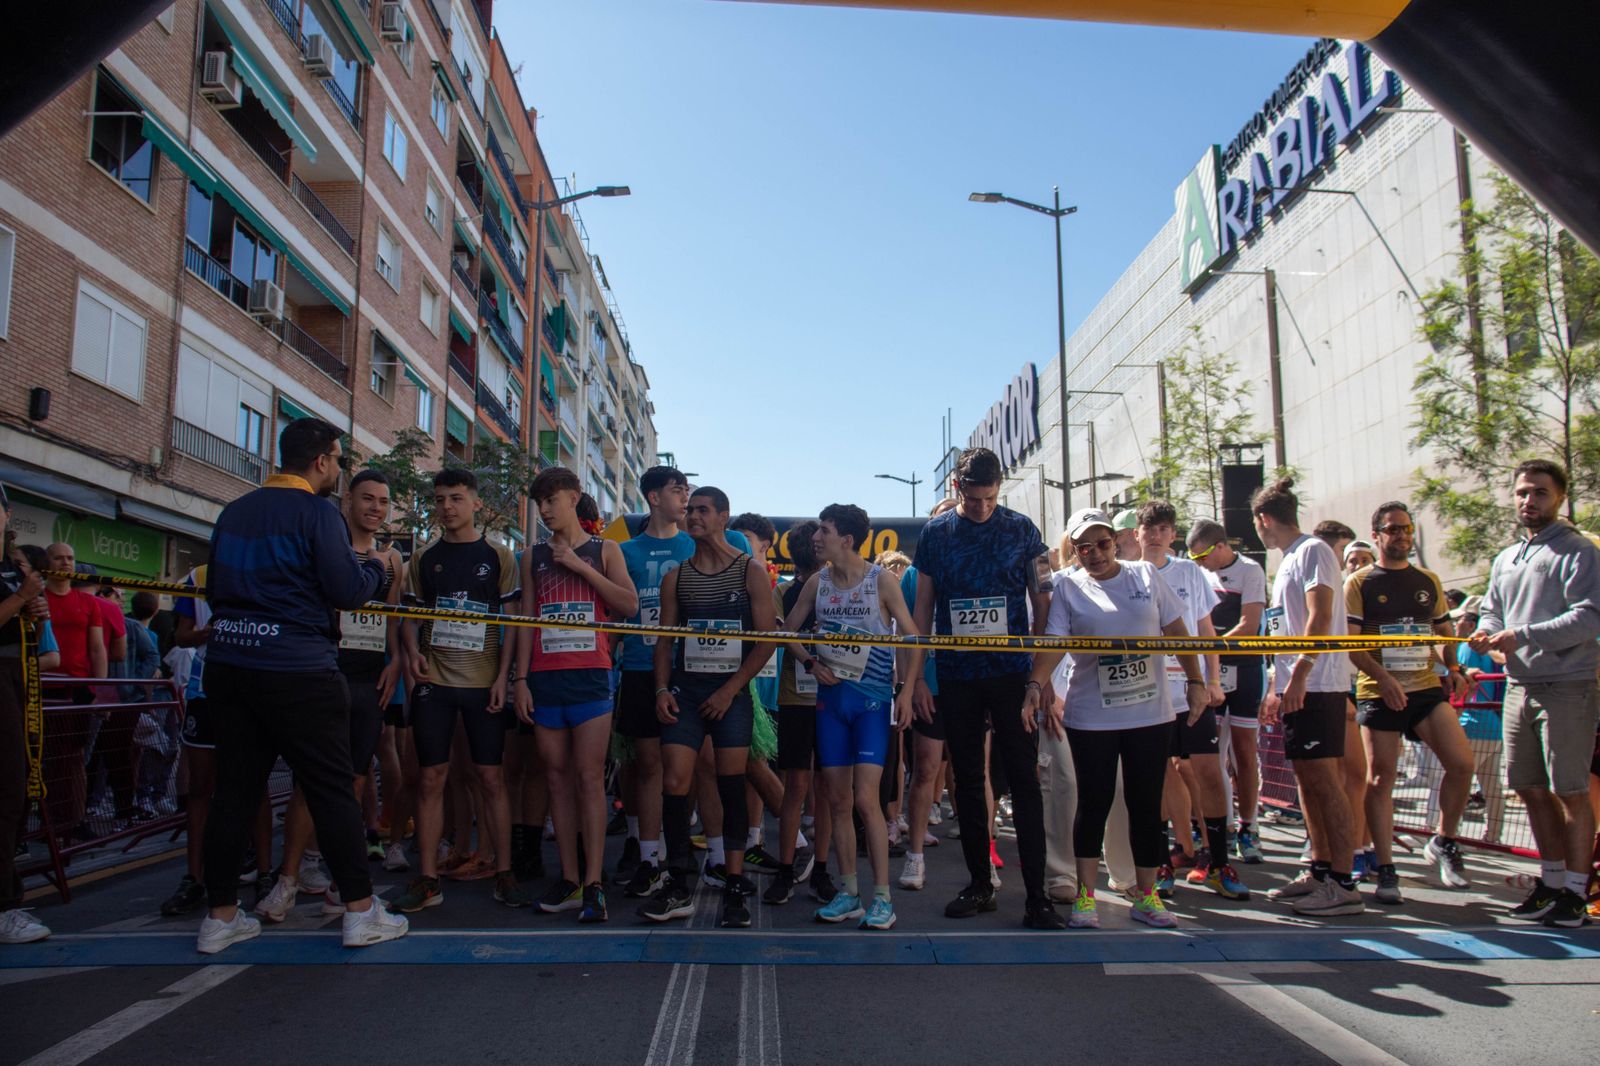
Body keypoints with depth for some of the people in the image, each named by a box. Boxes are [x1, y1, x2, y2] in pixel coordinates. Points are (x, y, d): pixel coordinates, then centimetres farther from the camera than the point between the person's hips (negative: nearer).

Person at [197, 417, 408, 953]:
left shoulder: (234, 512, 11)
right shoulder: (317, 512, -10)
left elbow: (213, 588, 19)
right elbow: (349, 591, -14)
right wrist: (377, 567, 6)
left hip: (227, 663, 7)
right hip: (297, 671, -7)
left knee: (234, 787, 12)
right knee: (332, 789, 1)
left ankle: (220, 915, 18)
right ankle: (360, 912, 8)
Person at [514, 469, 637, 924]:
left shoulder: (604, 550, 7)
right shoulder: (534, 556, 15)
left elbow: (629, 604, -5)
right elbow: (526, 620, 13)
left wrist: (579, 565, -8)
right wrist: (521, 679, 5)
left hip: (590, 675, -3)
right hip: (544, 677, 3)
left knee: (589, 777, -7)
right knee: (558, 777, 5)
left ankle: (594, 884, -6)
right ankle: (569, 876, 12)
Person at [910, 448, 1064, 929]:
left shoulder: (1021, 528, 1)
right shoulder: (935, 533, 5)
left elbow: (1042, 601, 3)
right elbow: (922, 608, 8)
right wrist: (917, 674, 3)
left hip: (1012, 673, -2)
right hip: (956, 676, 2)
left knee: (1024, 780, -3)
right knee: (968, 781, 10)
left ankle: (1037, 897, 2)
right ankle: (979, 883, 22)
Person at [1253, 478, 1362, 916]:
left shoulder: (1313, 550, -8)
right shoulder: (1287, 562, 20)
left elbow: (1321, 618, -19)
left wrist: (1299, 674, -25)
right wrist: (1276, 688, 22)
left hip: (1316, 685, -10)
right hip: (1294, 687, 10)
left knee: (1324, 779, -8)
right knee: (1307, 778, 12)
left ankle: (1343, 883, -4)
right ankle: (1320, 869, 19)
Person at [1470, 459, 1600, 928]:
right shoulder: (1505, 559, 17)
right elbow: (1491, 611, 21)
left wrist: (1521, 636, -21)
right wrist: (1486, 632, -1)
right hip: (1519, 687, 7)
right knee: (1532, 789, 12)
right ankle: (1551, 881, 25)